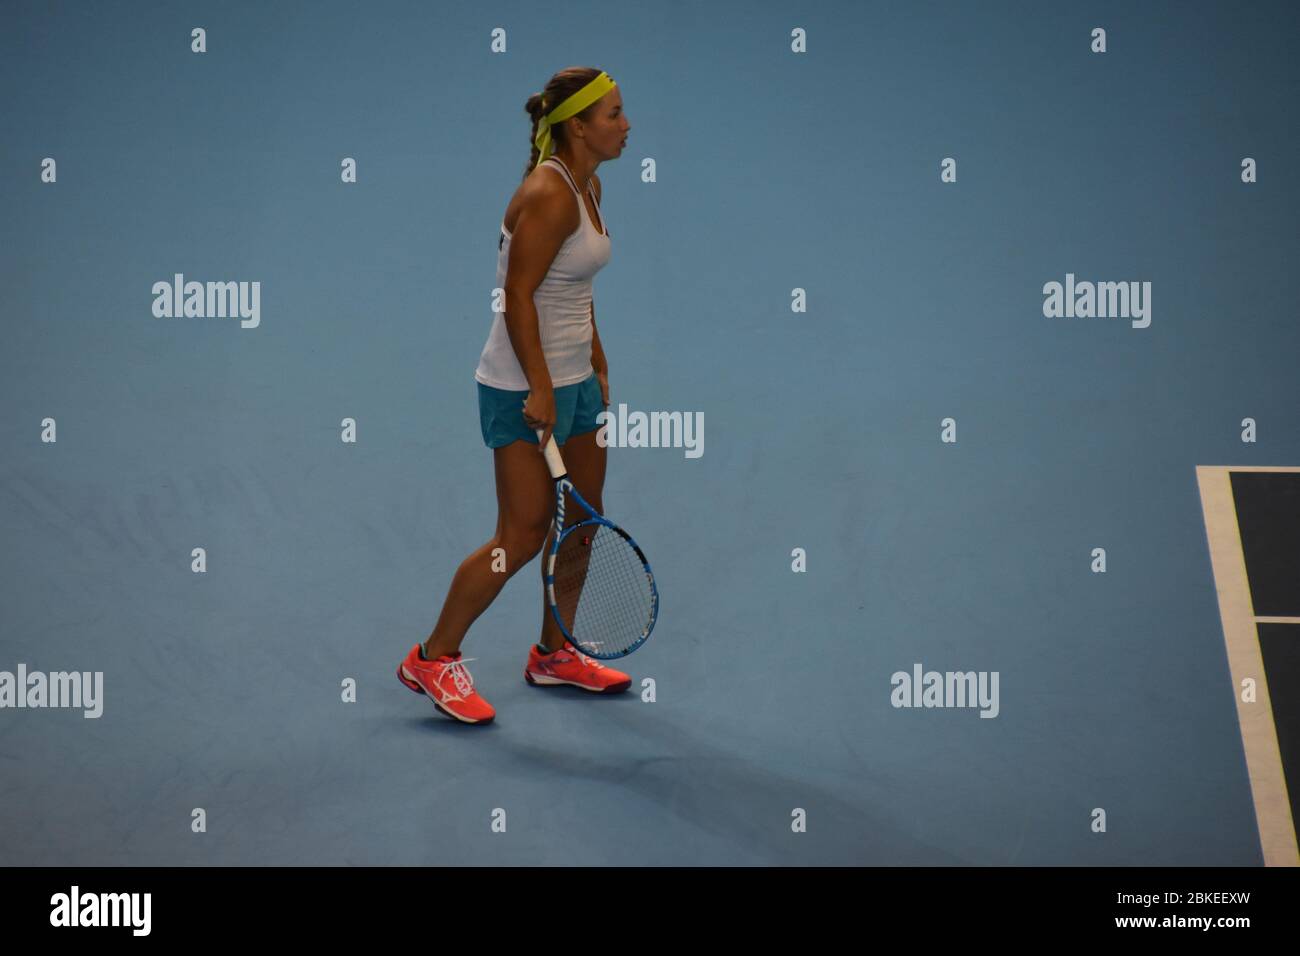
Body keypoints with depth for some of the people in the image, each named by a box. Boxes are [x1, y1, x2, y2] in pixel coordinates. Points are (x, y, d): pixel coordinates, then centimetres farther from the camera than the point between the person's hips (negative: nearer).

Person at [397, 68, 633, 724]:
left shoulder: (589, 186, 9)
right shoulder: (549, 194, -20)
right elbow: (519, 296, -22)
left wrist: (596, 365, 19)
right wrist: (541, 389, -23)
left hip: (573, 380, 10)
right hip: (524, 388, -10)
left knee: (582, 519, 14)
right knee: (522, 538, -5)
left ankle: (553, 655, 29)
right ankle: (432, 660, 9)